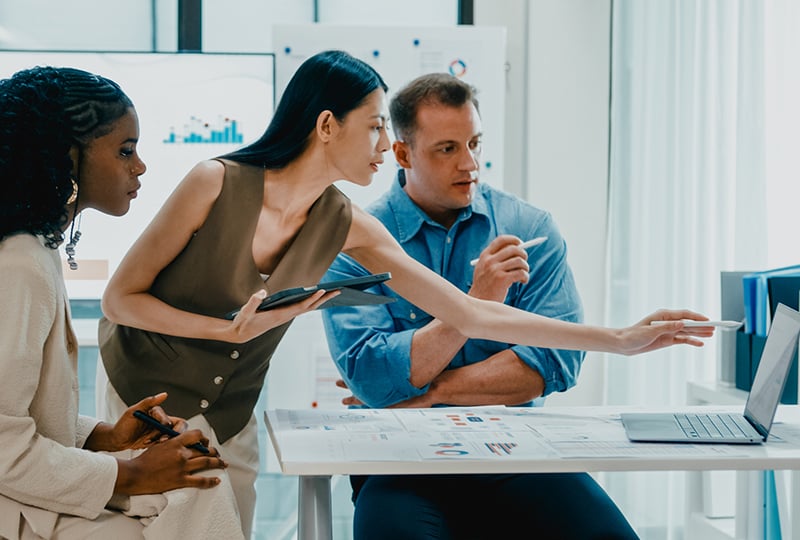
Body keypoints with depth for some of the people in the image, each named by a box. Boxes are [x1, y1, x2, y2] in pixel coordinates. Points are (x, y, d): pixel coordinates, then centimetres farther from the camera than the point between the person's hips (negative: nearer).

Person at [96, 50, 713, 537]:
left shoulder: (346, 226, -7)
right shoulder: (218, 184, -21)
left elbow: (469, 314, -8)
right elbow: (120, 297, -13)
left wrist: (621, 339, -9)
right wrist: (229, 330, -26)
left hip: (230, 422, 4)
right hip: (146, 400, -4)